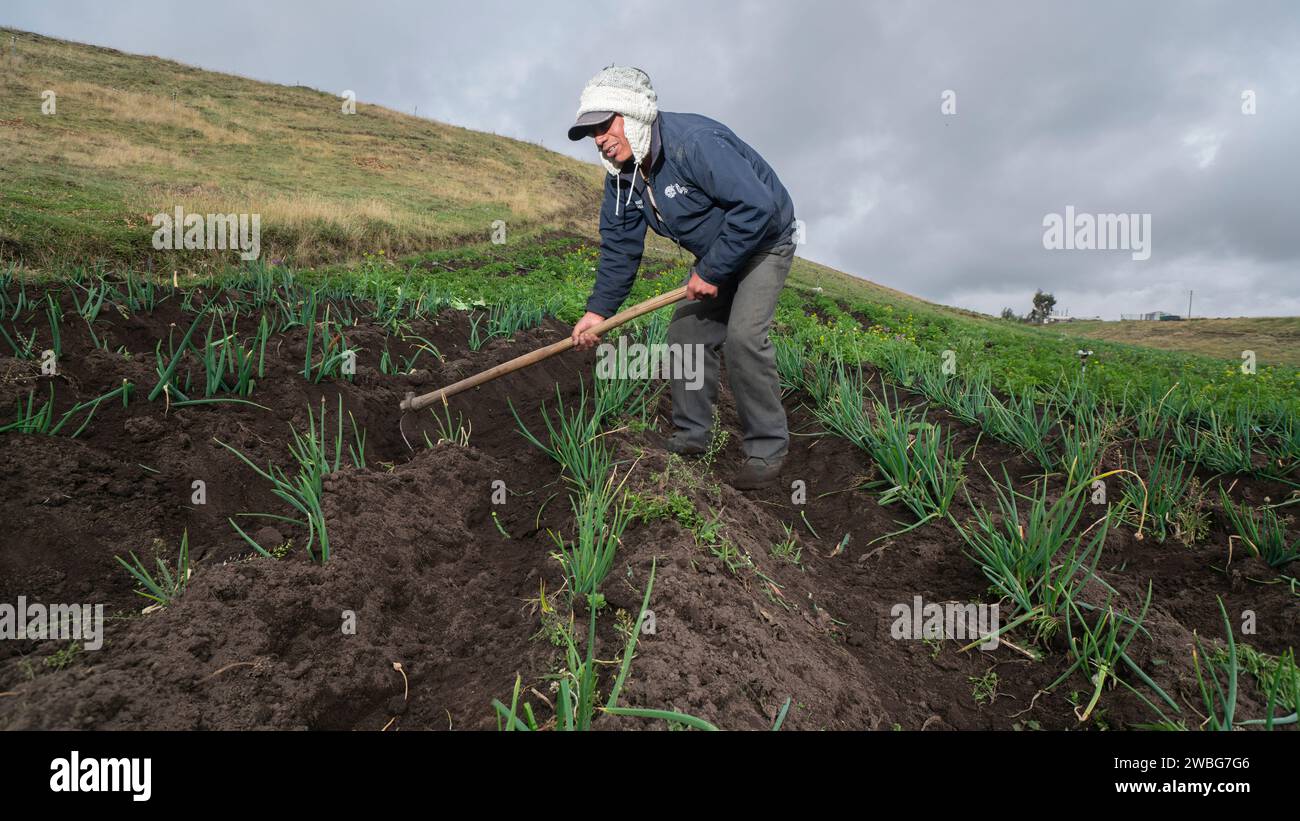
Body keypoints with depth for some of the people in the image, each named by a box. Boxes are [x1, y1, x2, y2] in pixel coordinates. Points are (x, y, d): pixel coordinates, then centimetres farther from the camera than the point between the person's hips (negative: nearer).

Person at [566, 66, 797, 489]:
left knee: (742, 335, -23)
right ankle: (691, 435, 18)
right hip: (714, 255, 8)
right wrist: (599, 308, -8)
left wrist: (711, 271, -29)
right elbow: (620, 246, 2)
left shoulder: (693, 142, -32)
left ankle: (767, 449, -9)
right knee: (685, 333, 3)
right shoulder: (621, 174, -4)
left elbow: (758, 206, -37)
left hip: (764, 241, -8)